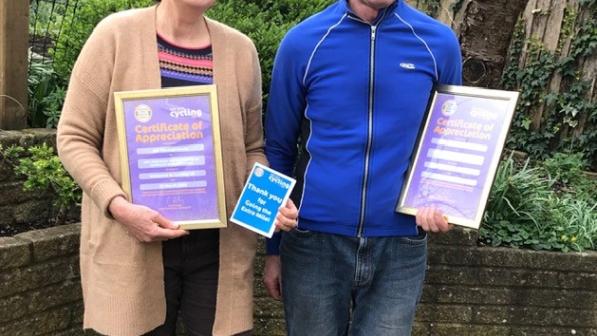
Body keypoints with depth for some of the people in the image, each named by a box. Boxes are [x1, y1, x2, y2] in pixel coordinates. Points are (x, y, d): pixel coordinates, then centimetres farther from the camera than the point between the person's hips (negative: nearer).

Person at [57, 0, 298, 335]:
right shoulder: (117, 34, -3)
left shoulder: (240, 49, 5)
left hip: (218, 250, 2)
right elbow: (75, 137, -2)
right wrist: (118, 205, -16)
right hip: (133, 251, -2)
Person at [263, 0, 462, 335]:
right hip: (314, 243, 0)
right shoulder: (302, 42, -5)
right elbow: (279, 149, 3)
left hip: (399, 247, 1)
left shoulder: (440, 44, -1)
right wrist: (273, 248, 7)